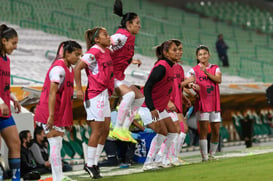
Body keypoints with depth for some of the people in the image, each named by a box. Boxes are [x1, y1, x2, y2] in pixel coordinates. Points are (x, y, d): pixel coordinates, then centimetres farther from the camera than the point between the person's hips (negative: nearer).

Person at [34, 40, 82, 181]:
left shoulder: (69, 69, 13)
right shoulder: (59, 68, -17)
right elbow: (52, 93, -22)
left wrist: (68, 119, 19)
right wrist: (51, 116, -25)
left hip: (60, 114, 10)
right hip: (50, 113, -9)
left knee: (58, 145, 11)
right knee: (56, 145, -8)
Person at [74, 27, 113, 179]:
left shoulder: (106, 52, 11)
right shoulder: (93, 52, -14)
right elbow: (77, 68, -18)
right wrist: (79, 89, -19)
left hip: (104, 95, 9)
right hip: (95, 95, -9)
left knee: (106, 130, 11)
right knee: (97, 130, -4)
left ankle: (95, 162, 19)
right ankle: (90, 164, 6)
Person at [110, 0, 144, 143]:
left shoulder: (130, 37, 13)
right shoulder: (122, 36, -16)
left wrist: (131, 61, 13)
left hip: (118, 77, 10)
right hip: (110, 75, -10)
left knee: (140, 97, 9)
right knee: (129, 94, -27)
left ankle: (124, 129, 8)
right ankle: (118, 129, -22)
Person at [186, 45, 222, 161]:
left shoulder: (215, 68, 9)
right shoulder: (194, 70, 2)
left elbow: (218, 80, -9)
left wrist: (206, 72, -19)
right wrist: (193, 85, -31)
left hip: (214, 103, 3)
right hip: (201, 103, -3)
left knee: (216, 131, 5)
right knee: (204, 129, -11)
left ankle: (212, 155, 20)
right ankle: (204, 157, -11)